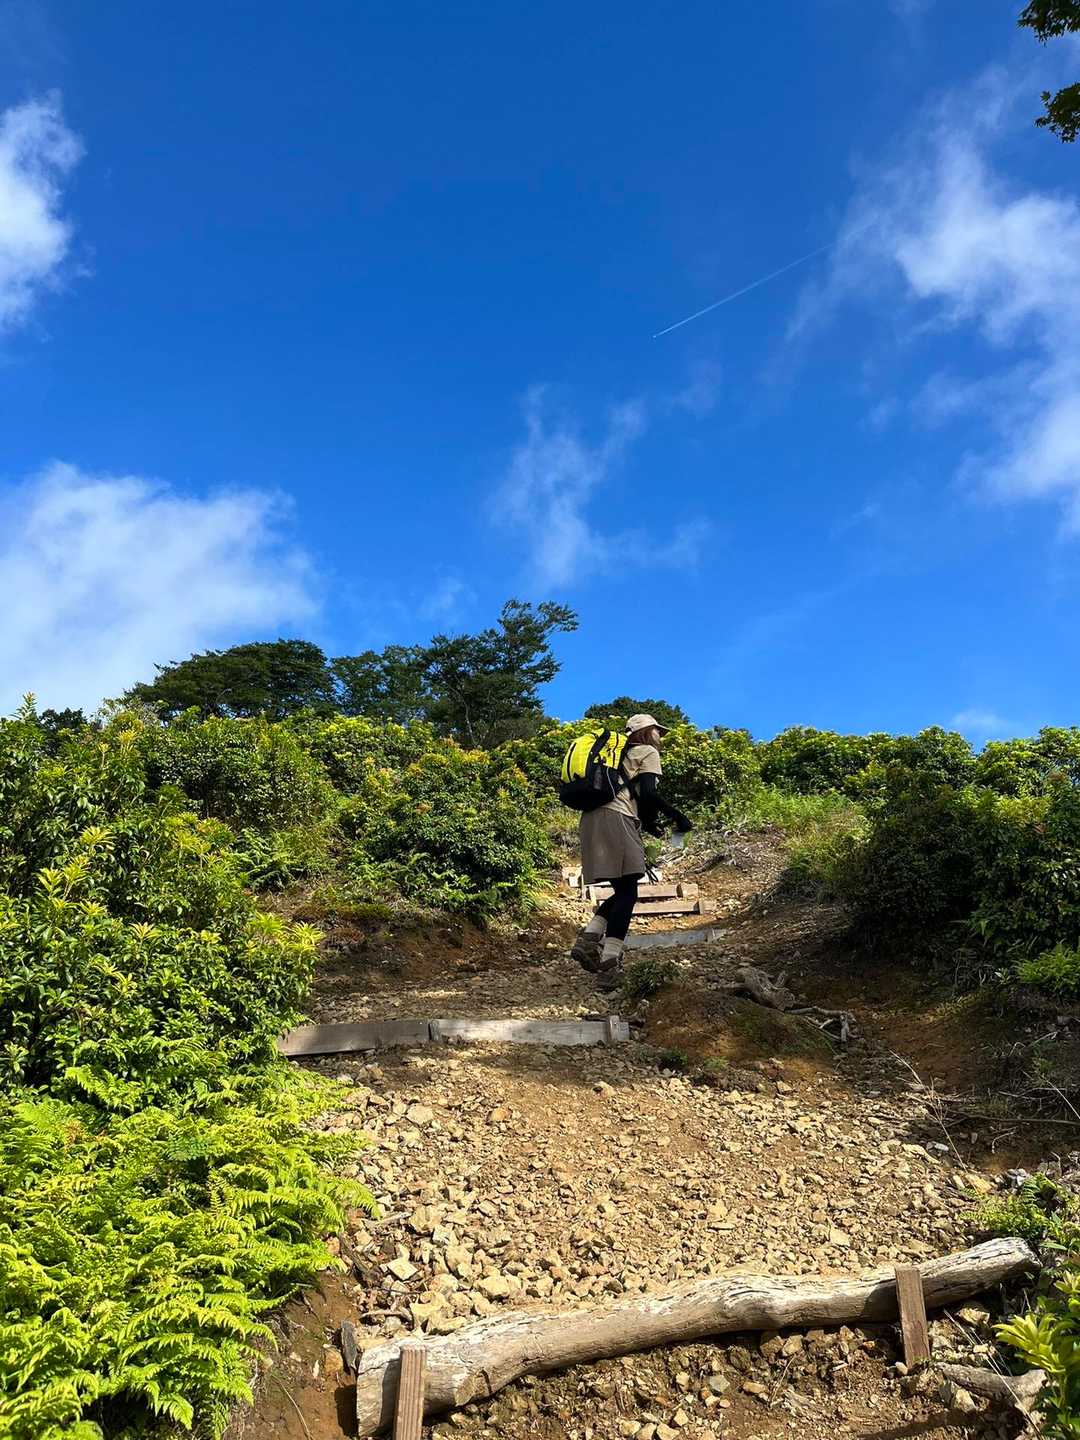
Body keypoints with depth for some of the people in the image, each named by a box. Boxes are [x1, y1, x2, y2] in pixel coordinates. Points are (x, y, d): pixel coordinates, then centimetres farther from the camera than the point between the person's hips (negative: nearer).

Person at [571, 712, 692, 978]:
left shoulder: (622, 754, 33)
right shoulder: (648, 752, 8)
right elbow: (648, 793, -8)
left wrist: (647, 823, 33)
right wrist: (677, 815, 0)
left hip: (592, 818, 8)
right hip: (615, 819, -8)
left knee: (622, 891, 11)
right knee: (627, 893, -8)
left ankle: (587, 941, -2)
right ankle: (610, 958, -17)